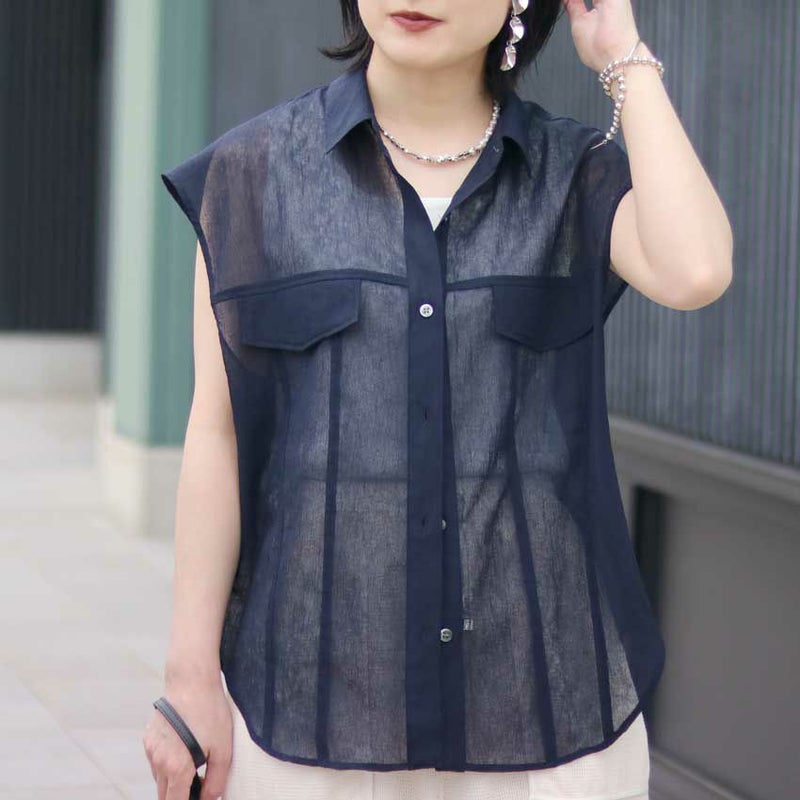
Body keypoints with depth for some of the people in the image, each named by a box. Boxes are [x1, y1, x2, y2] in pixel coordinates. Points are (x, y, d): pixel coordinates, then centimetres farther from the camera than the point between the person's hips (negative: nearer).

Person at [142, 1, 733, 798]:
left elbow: (693, 273, -17)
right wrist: (190, 674, -2)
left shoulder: (578, 171, 5)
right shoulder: (257, 168, 3)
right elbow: (217, 433, 2)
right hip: (317, 684, 0)